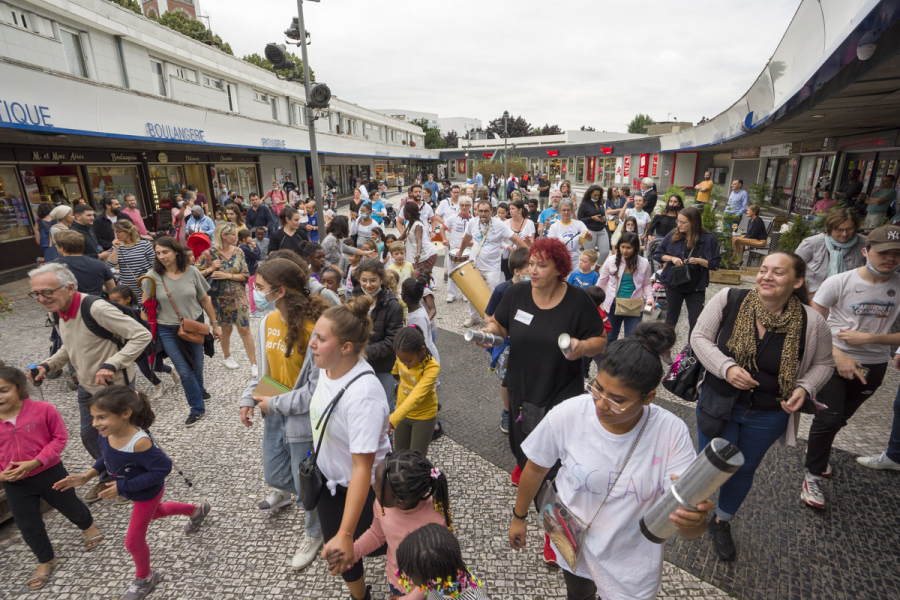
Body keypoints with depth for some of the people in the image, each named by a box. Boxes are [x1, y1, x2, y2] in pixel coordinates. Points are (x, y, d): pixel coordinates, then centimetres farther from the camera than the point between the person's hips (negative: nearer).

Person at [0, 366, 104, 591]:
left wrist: (35, 462, -22)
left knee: (70, 506, 19)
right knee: (28, 526, 16)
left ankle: (88, 526, 52)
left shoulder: (43, 409, -20)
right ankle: (46, 561, 40)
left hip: (49, 472, -3)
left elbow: (60, 437, -12)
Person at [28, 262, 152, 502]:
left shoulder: (96, 308, -29)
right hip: (87, 388, 8)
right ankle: (109, 477, 46)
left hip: (115, 387, -8)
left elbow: (142, 335, -31)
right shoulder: (57, 312, -1)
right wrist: (47, 366, 0)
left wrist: (111, 365, -34)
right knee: (89, 436, 22)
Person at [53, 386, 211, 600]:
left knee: (133, 541, 13)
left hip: (147, 493, -8)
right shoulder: (105, 433, -22)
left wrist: (123, 487, -33)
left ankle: (144, 578, 44)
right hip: (134, 492, 8)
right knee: (153, 513, 35)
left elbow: (163, 468, -36)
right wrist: (86, 477, -11)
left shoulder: (139, 443, -45)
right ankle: (196, 510, 62)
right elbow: (108, 457, 0)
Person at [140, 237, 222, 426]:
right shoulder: (153, 276, -9)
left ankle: (199, 390, 47)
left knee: (197, 366, 15)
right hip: (168, 330, -1)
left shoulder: (191, 272, -6)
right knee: (184, 371, 0)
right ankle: (198, 409, 16)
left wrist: (214, 324, 5)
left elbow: (204, 299, 2)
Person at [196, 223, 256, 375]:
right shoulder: (210, 253, -8)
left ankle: (254, 364, 4)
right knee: (226, 329, 14)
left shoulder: (238, 252, -1)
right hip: (220, 298, -1)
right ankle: (227, 357, 39)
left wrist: (227, 275, -17)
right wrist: (210, 269, -21)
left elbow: (245, 275, -4)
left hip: (239, 297, 1)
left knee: (244, 329, -2)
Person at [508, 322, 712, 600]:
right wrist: (519, 517, 4)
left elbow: (690, 531, -23)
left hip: (633, 561, -1)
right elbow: (536, 468, -9)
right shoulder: (566, 415, -27)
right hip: (573, 546, 2)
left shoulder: (671, 433, -27)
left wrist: (694, 520, -46)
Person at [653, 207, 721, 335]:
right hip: (674, 284, 1)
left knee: (696, 321, 4)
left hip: (696, 287, -1)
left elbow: (715, 264, -4)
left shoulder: (709, 239, -7)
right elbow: (656, 254, 1)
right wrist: (672, 258, -15)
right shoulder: (673, 235, -5)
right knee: (671, 318, 13)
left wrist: (698, 261, -21)